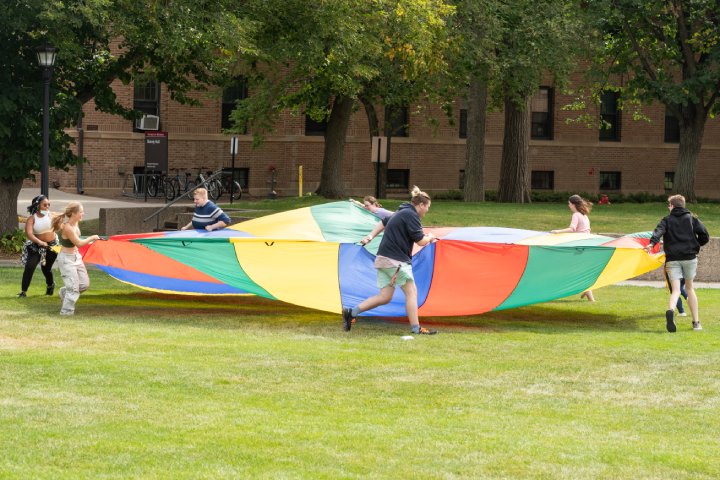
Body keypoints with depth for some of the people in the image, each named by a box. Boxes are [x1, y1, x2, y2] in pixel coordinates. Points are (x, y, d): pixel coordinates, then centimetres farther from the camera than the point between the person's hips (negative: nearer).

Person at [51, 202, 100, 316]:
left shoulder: (75, 224, -1)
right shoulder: (67, 227, -28)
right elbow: (78, 243, -24)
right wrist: (92, 238, -13)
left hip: (76, 256, 9)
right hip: (67, 258, -9)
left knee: (85, 284, 11)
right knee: (73, 287, -7)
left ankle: (63, 293, 34)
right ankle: (67, 312, 6)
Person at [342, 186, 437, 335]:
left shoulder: (401, 213, 19)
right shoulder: (411, 215, -11)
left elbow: (383, 222, 33)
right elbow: (420, 241, -13)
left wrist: (370, 236, 34)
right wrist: (429, 238, 7)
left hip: (384, 259, 10)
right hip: (395, 260, -10)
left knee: (385, 297, 6)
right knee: (411, 291, -5)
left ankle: (351, 313, 3)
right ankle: (416, 329, -6)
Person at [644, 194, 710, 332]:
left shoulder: (667, 220, 6)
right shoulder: (692, 218, 10)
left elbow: (658, 232, -15)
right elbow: (705, 236, 2)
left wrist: (652, 243, -33)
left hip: (672, 259, -1)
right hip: (690, 257, 1)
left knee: (675, 290, -6)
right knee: (690, 288, 17)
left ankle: (670, 310, -39)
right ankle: (696, 322, 16)